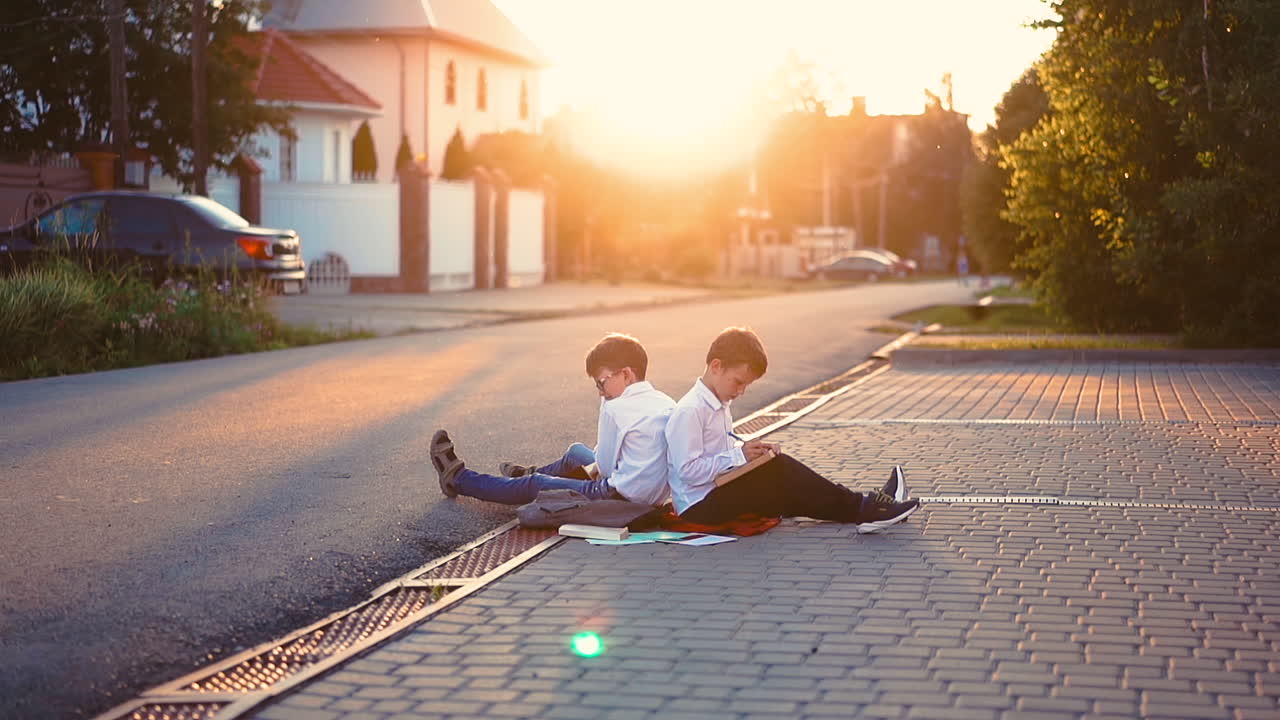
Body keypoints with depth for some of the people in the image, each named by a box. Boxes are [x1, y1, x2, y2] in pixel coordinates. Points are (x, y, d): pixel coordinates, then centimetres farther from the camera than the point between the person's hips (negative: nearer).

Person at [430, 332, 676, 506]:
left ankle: (458, 478, 27)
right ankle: (529, 475, 60)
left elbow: (604, 466, -9)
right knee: (576, 452, 32)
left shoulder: (616, 409, -19)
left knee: (534, 485, 9)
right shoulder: (667, 402, 4)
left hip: (622, 498, -9)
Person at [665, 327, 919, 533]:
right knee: (780, 469, -19)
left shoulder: (718, 406, 16)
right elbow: (688, 470, -23)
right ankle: (861, 509, -16)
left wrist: (753, 451, 3)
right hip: (699, 506, -10)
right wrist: (739, 456, -22)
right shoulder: (689, 412, -17)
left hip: (719, 494, 10)